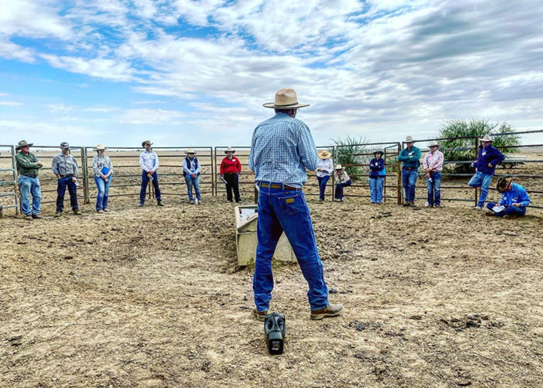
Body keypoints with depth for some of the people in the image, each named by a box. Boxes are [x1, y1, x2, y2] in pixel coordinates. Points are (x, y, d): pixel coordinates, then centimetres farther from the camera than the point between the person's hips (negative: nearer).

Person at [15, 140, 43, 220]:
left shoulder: (32, 155, 13)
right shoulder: (18, 156, -4)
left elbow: (40, 165, 2)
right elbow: (26, 164, -19)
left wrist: (31, 165, -12)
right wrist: (36, 163, -6)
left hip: (35, 178, 6)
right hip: (25, 178, -6)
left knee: (38, 196, 7)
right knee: (25, 197, -2)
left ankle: (35, 213, 16)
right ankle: (27, 214, 7)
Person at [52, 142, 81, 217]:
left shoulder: (71, 157, 9)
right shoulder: (57, 157, 2)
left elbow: (75, 167, 10)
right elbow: (54, 168, 1)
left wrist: (75, 177, 0)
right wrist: (58, 176, -5)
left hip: (71, 178, 2)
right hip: (62, 178, -2)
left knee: (73, 194, 4)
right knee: (60, 195, 1)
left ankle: (75, 209, 13)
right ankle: (59, 211, 8)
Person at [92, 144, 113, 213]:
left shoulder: (107, 157, 12)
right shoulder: (95, 158, -2)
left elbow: (111, 167, 8)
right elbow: (95, 168, -10)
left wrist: (107, 175, -7)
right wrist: (103, 176, -12)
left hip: (108, 177, 5)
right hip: (99, 177, -5)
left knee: (106, 192, 7)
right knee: (101, 191, -15)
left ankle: (105, 207, 18)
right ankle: (99, 208, -9)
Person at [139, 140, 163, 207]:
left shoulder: (154, 154, 8)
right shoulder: (142, 154, 4)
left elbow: (157, 163, 1)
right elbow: (141, 164, -4)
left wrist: (152, 170, -12)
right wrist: (148, 171, -15)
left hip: (153, 172, 2)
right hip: (145, 172, -1)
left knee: (156, 187, 4)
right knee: (143, 187, -2)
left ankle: (159, 201, 11)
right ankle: (141, 202, 4)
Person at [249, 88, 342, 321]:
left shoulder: (260, 129, 11)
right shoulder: (298, 126, -3)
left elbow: (252, 165, 15)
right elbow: (312, 164, -5)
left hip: (265, 192, 5)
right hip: (289, 194, -5)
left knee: (264, 250, 11)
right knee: (306, 250, 3)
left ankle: (261, 306, 16)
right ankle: (319, 304, 13)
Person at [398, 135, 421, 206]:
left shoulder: (417, 150, 1)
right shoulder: (404, 151, 12)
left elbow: (416, 158, -18)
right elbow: (399, 158, -5)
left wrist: (405, 159, -10)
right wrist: (409, 157, -14)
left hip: (413, 170, -4)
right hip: (405, 170, 4)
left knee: (411, 184, -20)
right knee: (406, 186, 8)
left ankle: (411, 200, -12)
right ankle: (407, 201, 17)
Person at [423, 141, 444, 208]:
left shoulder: (440, 154, 0)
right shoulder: (427, 154, 10)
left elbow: (440, 163, -10)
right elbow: (424, 163, 3)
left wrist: (430, 168, -13)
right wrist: (427, 172, -9)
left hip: (437, 173, -3)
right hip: (429, 173, 3)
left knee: (437, 189, -3)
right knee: (429, 189, 4)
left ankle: (437, 203, 3)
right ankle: (430, 203, 10)